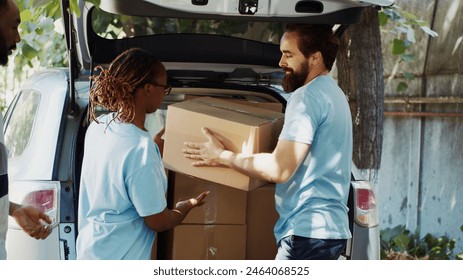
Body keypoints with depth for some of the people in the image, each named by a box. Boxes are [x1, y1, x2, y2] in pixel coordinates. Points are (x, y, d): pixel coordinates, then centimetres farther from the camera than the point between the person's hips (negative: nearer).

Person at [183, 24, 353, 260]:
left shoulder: (308, 97, -14)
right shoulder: (332, 93, 19)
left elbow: (279, 169, -23)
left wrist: (223, 157, -10)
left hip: (307, 232, -11)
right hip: (332, 228, 11)